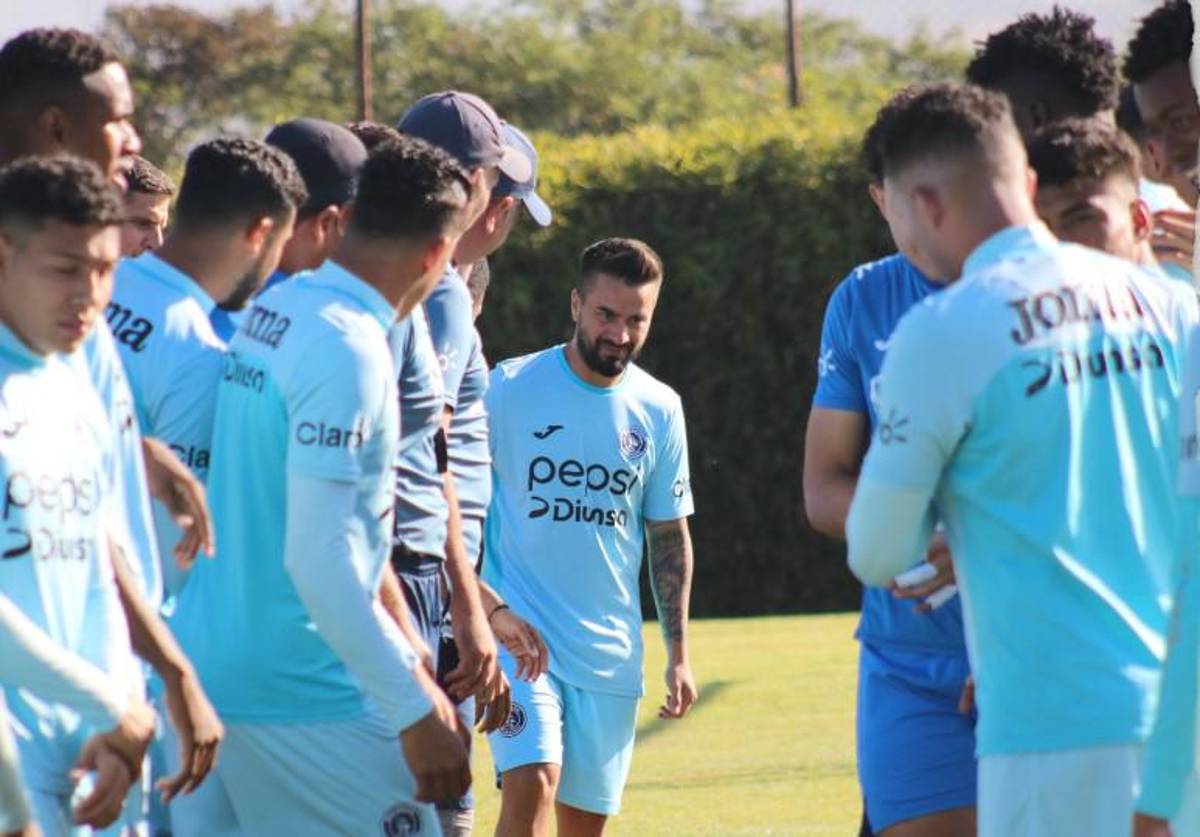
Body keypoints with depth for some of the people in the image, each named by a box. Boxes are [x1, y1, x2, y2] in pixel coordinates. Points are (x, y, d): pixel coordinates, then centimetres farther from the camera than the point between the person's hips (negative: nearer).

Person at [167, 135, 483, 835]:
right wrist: (414, 709, -17)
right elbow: (318, 560, -21)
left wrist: (405, 665, 27)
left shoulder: (275, 311, 10)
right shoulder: (348, 351, -17)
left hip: (209, 669, 9)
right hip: (298, 698, -9)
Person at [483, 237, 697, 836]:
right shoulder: (509, 388, -6)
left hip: (610, 652, 4)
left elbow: (669, 534, 13)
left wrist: (678, 652, 9)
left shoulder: (659, 410, 6)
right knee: (531, 783, -22)